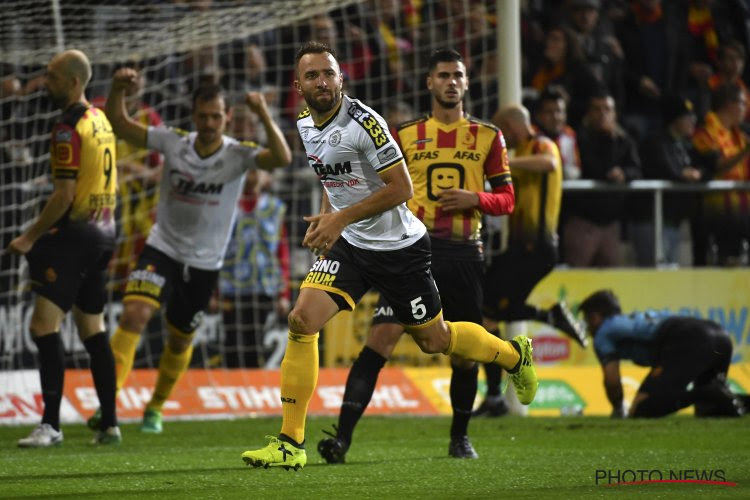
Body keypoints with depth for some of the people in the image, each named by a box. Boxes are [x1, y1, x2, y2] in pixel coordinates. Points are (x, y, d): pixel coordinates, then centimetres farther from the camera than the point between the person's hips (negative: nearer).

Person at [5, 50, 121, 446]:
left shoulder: (69, 128, -15)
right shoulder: (99, 120, 13)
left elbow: (65, 194, -20)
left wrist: (31, 237, -14)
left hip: (75, 232, -9)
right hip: (104, 231, 9)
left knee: (44, 325, -12)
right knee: (92, 328, 15)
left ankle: (50, 424, -19)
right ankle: (109, 424, 17)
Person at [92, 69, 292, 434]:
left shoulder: (237, 155, -12)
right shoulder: (173, 143, -7)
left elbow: (282, 158, -29)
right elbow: (120, 126, -4)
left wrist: (264, 116, -40)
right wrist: (118, 90, -22)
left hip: (204, 263, 1)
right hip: (162, 249, -1)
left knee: (180, 339, 14)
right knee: (135, 314, -24)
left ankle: (156, 407, 38)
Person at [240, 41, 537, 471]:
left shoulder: (363, 122, -22)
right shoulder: (305, 124, 2)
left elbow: (401, 187, -21)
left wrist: (341, 219, -22)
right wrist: (325, 218, 9)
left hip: (399, 247, -6)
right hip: (349, 244, 6)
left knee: (435, 340, 10)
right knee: (302, 321, -14)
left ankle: (516, 355, 41)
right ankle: (291, 445, -11)